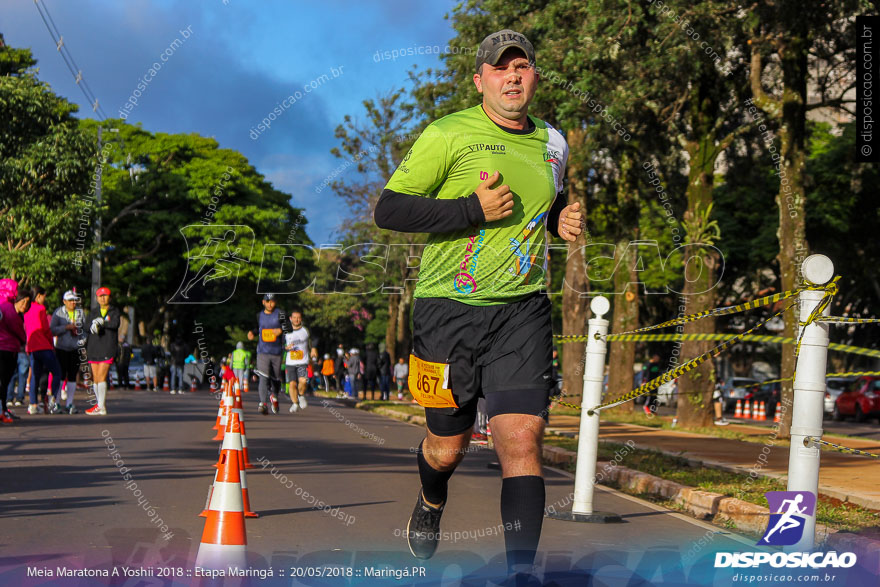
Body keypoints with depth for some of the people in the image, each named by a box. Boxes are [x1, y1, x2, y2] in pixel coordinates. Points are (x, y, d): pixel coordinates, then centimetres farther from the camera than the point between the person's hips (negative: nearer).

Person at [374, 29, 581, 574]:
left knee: (522, 441, -12)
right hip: (450, 308, -3)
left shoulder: (552, 143, 12)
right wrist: (473, 210, -18)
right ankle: (431, 506, 45)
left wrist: (566, 219, 7)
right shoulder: (449, 134, -6)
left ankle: (522, 569, -6)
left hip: (522, 310, 3)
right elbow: (387, 209, -10)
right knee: (448, 447, 10)